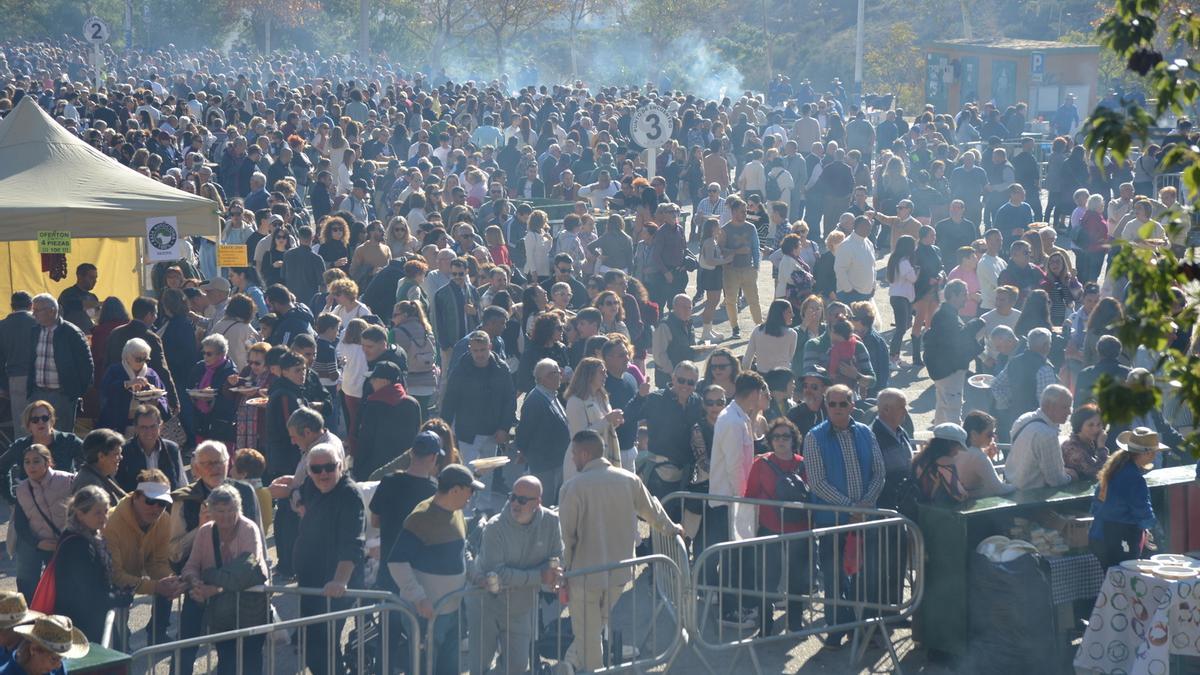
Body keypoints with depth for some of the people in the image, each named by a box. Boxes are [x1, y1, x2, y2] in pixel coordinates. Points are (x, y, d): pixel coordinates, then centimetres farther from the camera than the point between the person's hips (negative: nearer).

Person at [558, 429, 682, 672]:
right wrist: (671, 528, 39)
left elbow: (566, 536, -11)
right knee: (595, 630, 21)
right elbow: (652, 511, 18)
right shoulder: (628, 480, 1)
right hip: (619, 574, 5)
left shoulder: (573, 487, -13)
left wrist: (564, 578, -4)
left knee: (588, 640, 4)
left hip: (585, 574, -5)